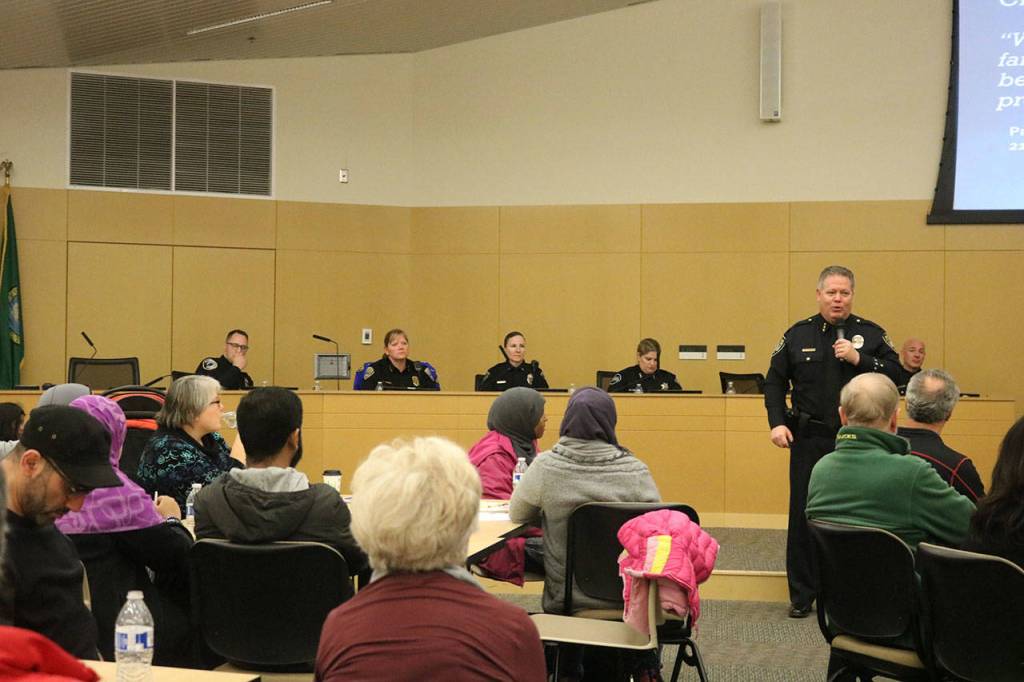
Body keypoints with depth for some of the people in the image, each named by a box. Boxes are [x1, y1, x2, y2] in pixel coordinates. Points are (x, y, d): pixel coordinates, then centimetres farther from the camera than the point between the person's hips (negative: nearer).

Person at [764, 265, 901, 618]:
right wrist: (777, 422, -3)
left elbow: (896, 374, -4)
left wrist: (859, 359, -16)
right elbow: (775, 381, 8)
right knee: (803, 516, 3)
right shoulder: (798, 335, 6)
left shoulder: (871, 334, 4)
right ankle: (802, 595, 13)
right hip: (810, 441, 1)